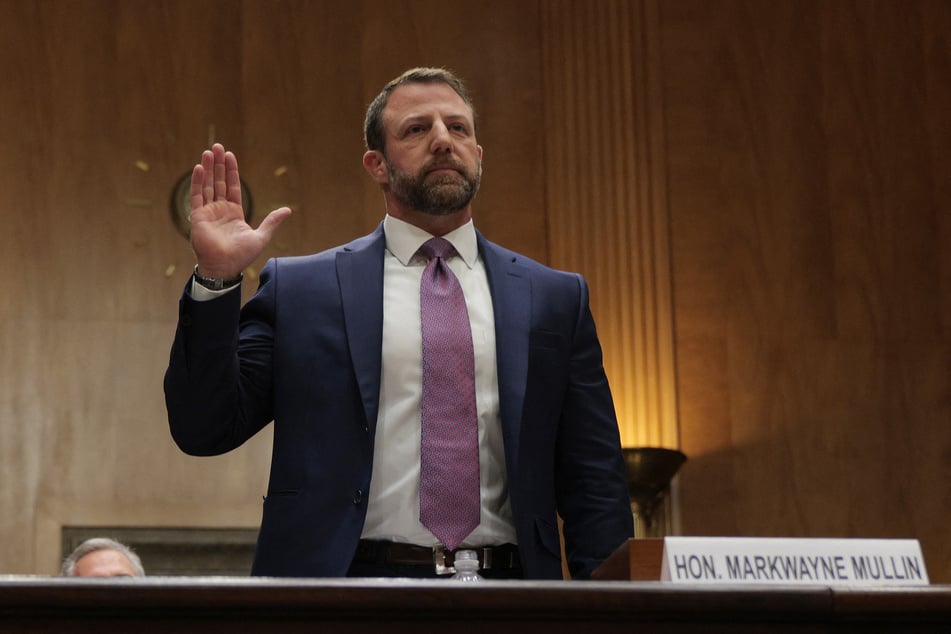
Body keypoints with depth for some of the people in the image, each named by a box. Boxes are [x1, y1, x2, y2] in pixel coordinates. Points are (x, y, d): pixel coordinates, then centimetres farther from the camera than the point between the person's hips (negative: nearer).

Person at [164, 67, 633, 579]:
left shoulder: (555, 298, 11)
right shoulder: (299, 289, 7)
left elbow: (594, 482, 9)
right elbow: (204, 430, 2)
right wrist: (215, 280, -7)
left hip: (503, 591, 2)